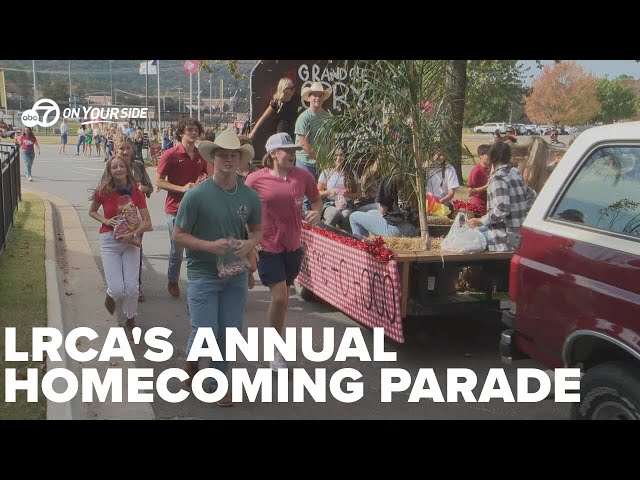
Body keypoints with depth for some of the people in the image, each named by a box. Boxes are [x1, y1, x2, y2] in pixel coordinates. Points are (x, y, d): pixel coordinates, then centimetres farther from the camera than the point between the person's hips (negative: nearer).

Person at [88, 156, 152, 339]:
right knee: (117, 289, -10)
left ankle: (130, 324, 22)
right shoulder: (103, 191, -9)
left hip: (131, 241, 1)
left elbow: (147, 222, -5)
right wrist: (106, 221, -11)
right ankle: (110, 296, 30)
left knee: (132, 288, -3)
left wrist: (133, 234, -20)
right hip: (109, 241, -1)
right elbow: (92, 212, 8)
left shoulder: (136, 192, -6)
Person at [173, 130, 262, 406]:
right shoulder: (196, 195, -13)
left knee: (230, 332, 10)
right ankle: (192, 358, 31)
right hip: (203, 273, -4)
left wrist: (249, 244, -10)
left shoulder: (249, 196, -1)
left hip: (236, 274, 4)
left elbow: (257, 229, 13)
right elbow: (178, 236, -9)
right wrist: (210, 245, -22)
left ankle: (218, 381, 31)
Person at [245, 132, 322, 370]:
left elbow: (316, 199, 13)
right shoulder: (256, 179, -10)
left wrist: (316, 212, -9)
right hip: (268, 246, -4)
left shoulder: (302, 176, -3)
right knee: (280, 297, -11)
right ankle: (276, 349, 8)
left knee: (284, 295, 17)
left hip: (293, 245, 4)